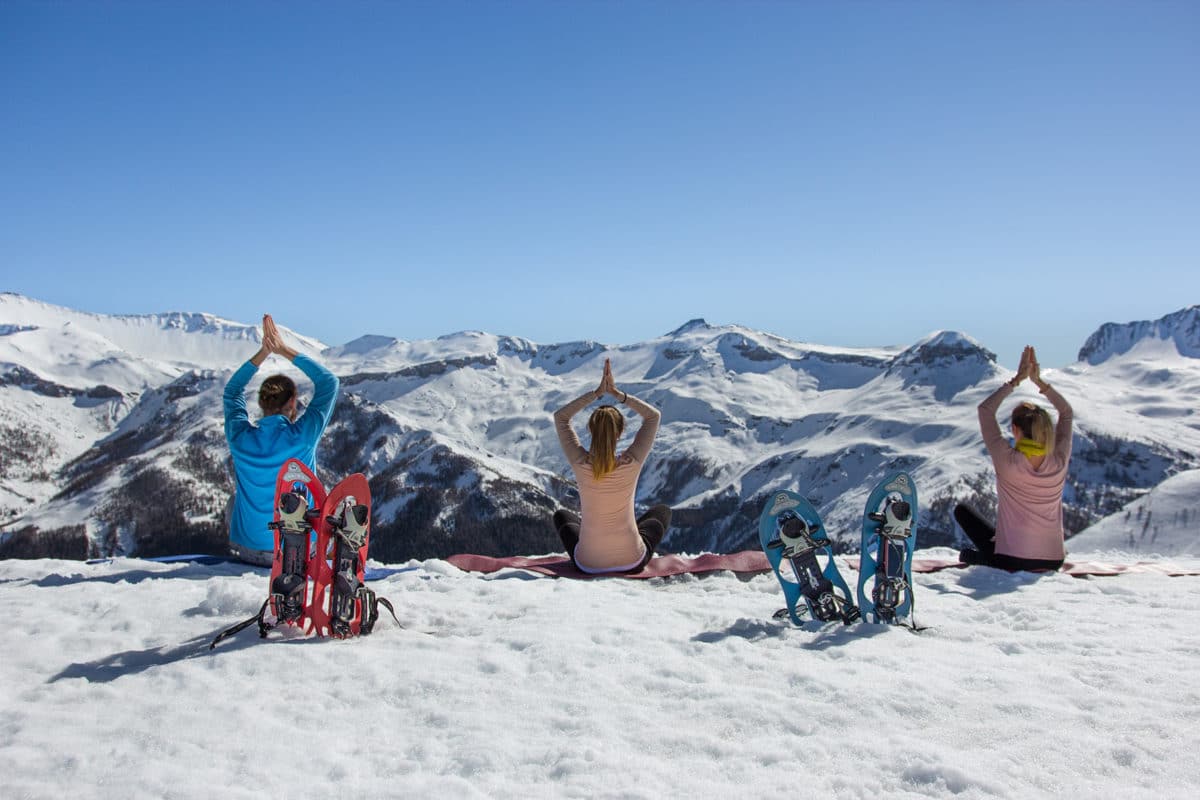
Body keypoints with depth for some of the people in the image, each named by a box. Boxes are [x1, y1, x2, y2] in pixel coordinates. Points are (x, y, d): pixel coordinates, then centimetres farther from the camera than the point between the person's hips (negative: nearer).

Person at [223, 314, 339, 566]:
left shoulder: (240, 437, -9)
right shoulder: (302, 436, -17)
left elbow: (232, 391, 12)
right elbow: (329, 382, -4)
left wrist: (263, 352, 6)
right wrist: (285, 351, -3)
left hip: (247, 551, 2)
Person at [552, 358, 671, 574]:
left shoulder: (580, 464, -19)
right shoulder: (631, 464, -20)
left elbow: (560, 416, -3)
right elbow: (653, 415, -5)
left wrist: (597, 392, -8)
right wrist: (616, 392, -10)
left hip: (588, 564, 1)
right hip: (632, 562, -1)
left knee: (561, 515, 33)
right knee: (662, 511, 30)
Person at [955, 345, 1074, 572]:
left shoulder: (1007, 462, -18)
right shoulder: (1059, 462, -9)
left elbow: (985, 409, -8)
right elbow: (1066, 413, 7)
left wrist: (1017, 379, -6)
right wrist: (1039, 381, 2)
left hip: (1011, 560, -3)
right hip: (1053, 561, 4)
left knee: (961, 509, 17)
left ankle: (981, 555, 7)